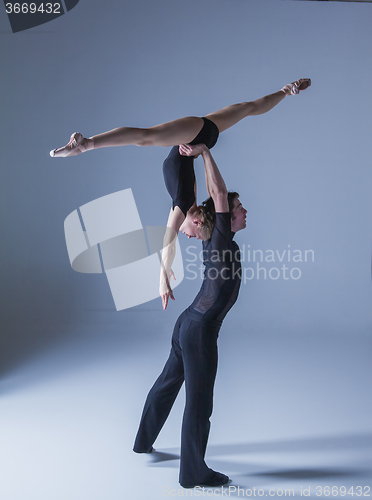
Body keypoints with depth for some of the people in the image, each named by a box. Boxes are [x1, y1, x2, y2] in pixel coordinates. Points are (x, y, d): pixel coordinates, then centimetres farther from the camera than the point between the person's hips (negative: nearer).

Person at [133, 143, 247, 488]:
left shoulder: (212, 237, 7)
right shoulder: (222, 240, -16)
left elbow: (214, 192, 12)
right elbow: (218, 193, -23)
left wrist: (202, 152, 8)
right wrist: (203, 151, -16)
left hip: (187, 323, 10)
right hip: (200, 332, -9)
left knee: (168, 383, 24)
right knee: (199, 403, 3)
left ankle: (144, 442, 43)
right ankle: (194, 473, 17)